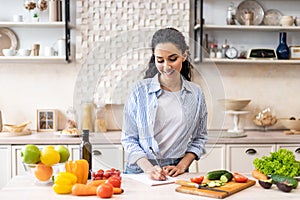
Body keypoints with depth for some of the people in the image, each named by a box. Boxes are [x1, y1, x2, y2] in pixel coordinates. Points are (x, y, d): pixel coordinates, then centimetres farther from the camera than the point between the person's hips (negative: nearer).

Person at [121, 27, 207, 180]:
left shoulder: (196, 93, 6)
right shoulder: (140, 90, -1)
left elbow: (199, 138, 13)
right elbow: (128, 138, 0)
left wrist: (182, 165, -1)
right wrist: (148, 168, -13)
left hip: (176, 172, 1)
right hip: (139, 170, -1)